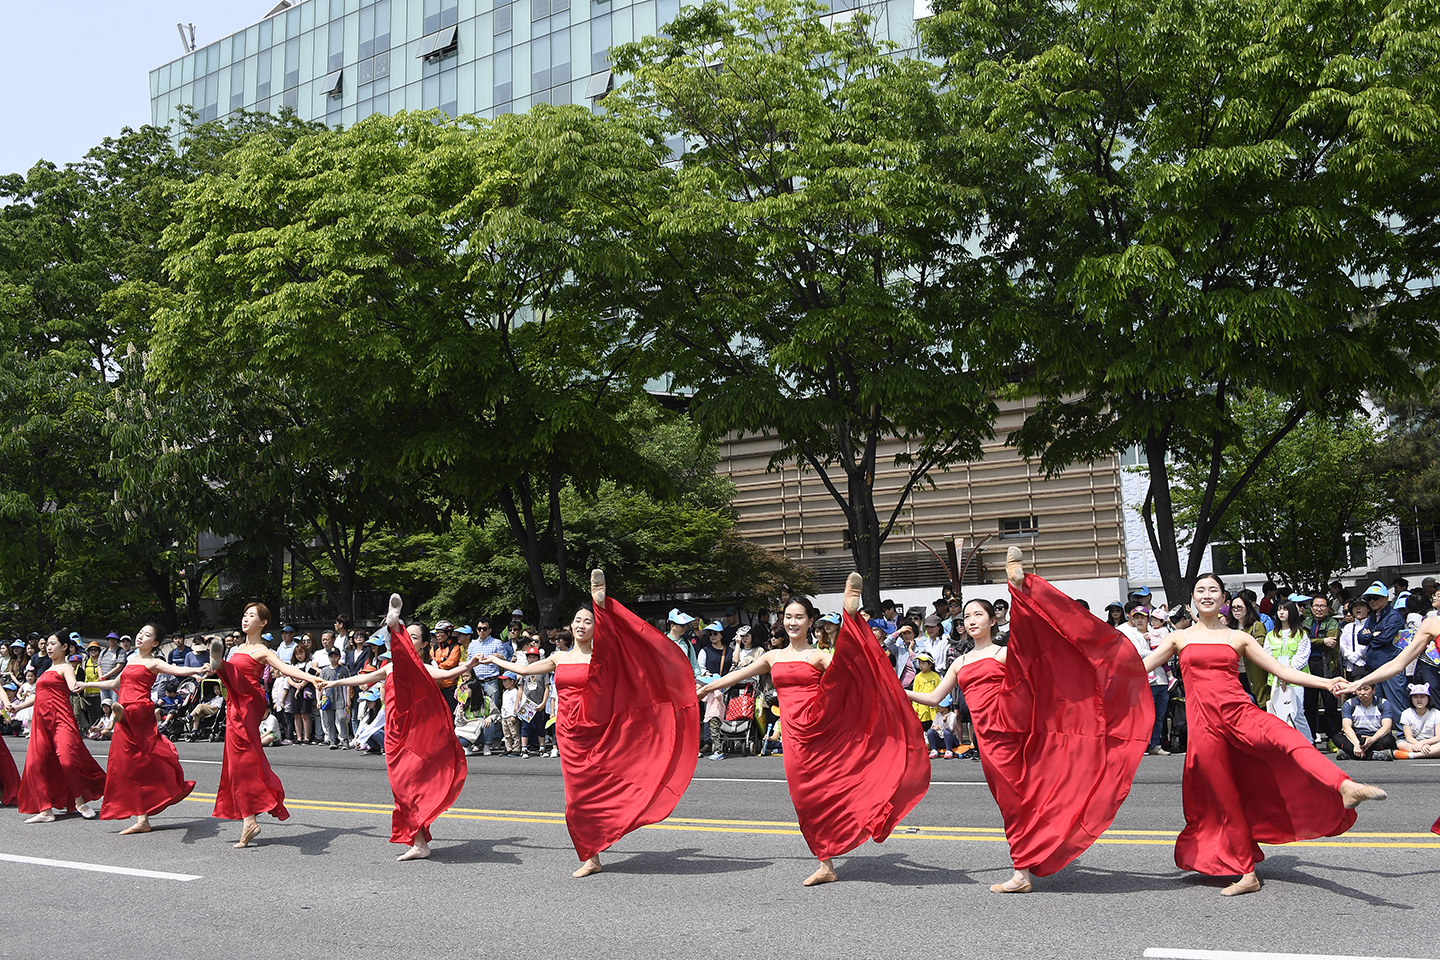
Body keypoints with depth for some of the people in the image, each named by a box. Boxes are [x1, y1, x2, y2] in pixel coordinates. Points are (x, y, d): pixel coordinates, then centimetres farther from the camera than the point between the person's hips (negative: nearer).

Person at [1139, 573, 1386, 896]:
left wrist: (1327, 683, 2)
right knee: (1225, 799, 0)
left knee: (1283, 736, -33)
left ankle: (1345, 788, -54)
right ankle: (1246, 873, 11)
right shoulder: (1180, 638, 15)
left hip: (1239, 711, -1)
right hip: (1203, 721, 1)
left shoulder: (1238, 638, 15)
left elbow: (1282, 671, 13)